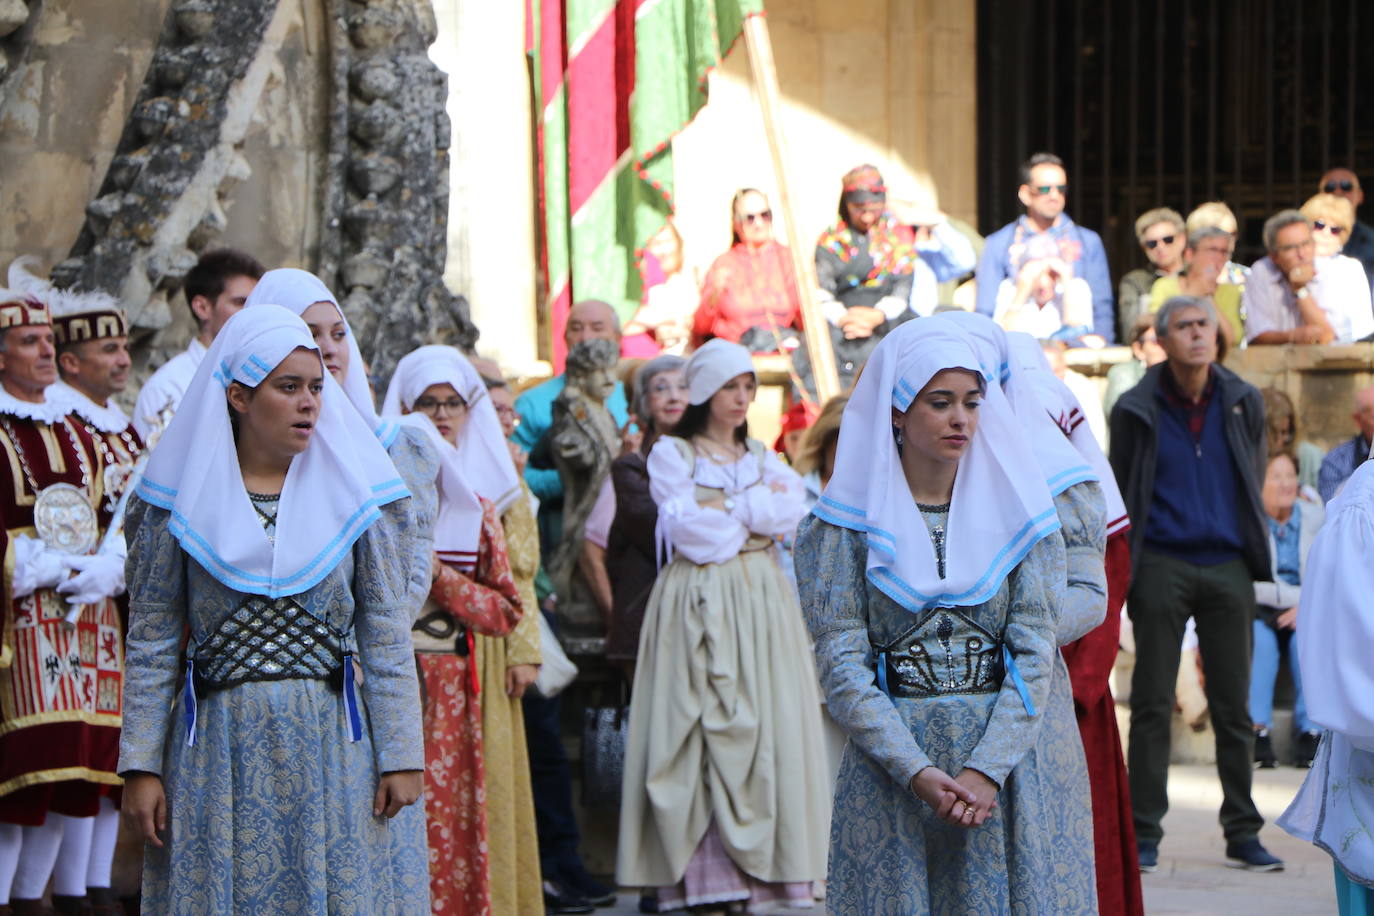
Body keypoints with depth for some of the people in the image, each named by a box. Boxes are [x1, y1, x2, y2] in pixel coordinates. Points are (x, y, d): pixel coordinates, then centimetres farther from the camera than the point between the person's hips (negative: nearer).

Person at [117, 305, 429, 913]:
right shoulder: (183, 499, 2)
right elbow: (153, 641, 4)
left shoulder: (355, 494, 4)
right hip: (219, 750, 0)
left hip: (336, 745, 0)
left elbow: (386, 636, 3)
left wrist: (401, 755, -2)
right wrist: (141, 765, -1)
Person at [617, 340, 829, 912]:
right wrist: (758, 513, -1)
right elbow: (688, 530, -9)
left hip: (759, 605, 4)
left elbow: (792, 509, 0)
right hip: (698, 606, -4)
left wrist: (723, 508, -9)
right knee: (700, 732, -10)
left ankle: (758, 866, -5)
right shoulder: (671, 454, 5)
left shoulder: (762, 458, 19)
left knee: (764, 729, -4)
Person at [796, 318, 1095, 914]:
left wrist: (988, 768, -14)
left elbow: (1034, 655, -1)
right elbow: (842, 667, -5)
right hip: (888, 765, -1)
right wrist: (917, 771, -17)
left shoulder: (1018, 513, 6)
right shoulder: (844, 524, 2)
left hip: (1009, 763, 1)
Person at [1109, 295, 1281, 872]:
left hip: (1227, 566, 2)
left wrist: (1254, 554, 12)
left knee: (1234, 706, 5)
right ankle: (1144, 835, 5)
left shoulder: (1242, 403, 8)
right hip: (1162, 565, -2)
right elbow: (1118, 497, 6)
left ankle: (1242, 835, 11)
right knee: (1152, 705, 0)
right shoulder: (1137, 410, 1)